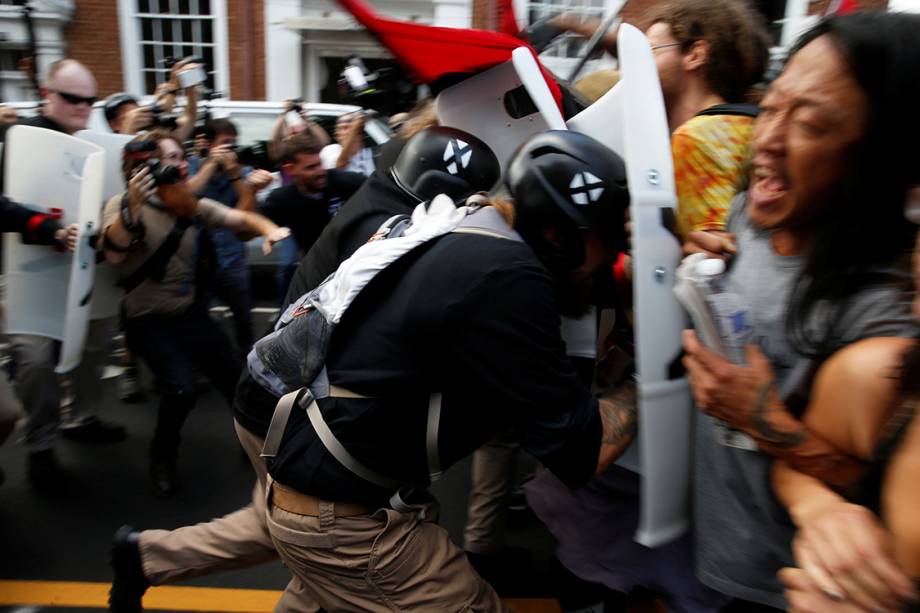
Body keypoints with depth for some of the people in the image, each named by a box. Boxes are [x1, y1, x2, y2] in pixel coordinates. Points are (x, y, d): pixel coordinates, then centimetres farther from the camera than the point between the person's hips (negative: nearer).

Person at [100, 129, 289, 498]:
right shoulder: (122, 206, -11)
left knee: (235, 378, 6)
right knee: (182, 387, -24)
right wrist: (134, 204, -39)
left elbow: (239, 218, -8)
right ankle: (162, 459, 5)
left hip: (191, 313, 5)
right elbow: (113, 255, -28)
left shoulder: (195, 206, 1)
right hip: (148, 320, -4)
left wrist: (268, 229, -29)